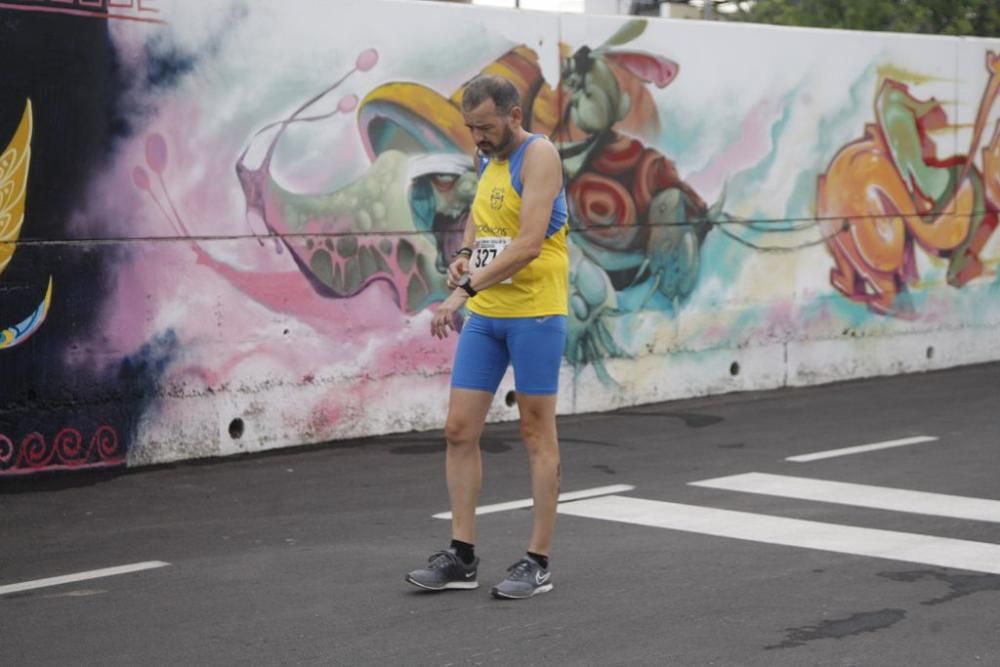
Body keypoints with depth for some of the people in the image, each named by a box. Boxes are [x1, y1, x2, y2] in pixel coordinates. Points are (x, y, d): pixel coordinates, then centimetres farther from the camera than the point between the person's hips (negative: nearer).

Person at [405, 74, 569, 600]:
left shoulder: (538, 155, -13)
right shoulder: (488, 160, 12)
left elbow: (529, 243, -22)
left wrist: (466, 289, -25)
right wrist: (465, 255, 3)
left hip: (534, 314, -8)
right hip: (484, 314, 8)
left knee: (536, 434, 1)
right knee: (459, 429, 3)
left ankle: (538, 562, 9)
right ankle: (461, 556, 11)